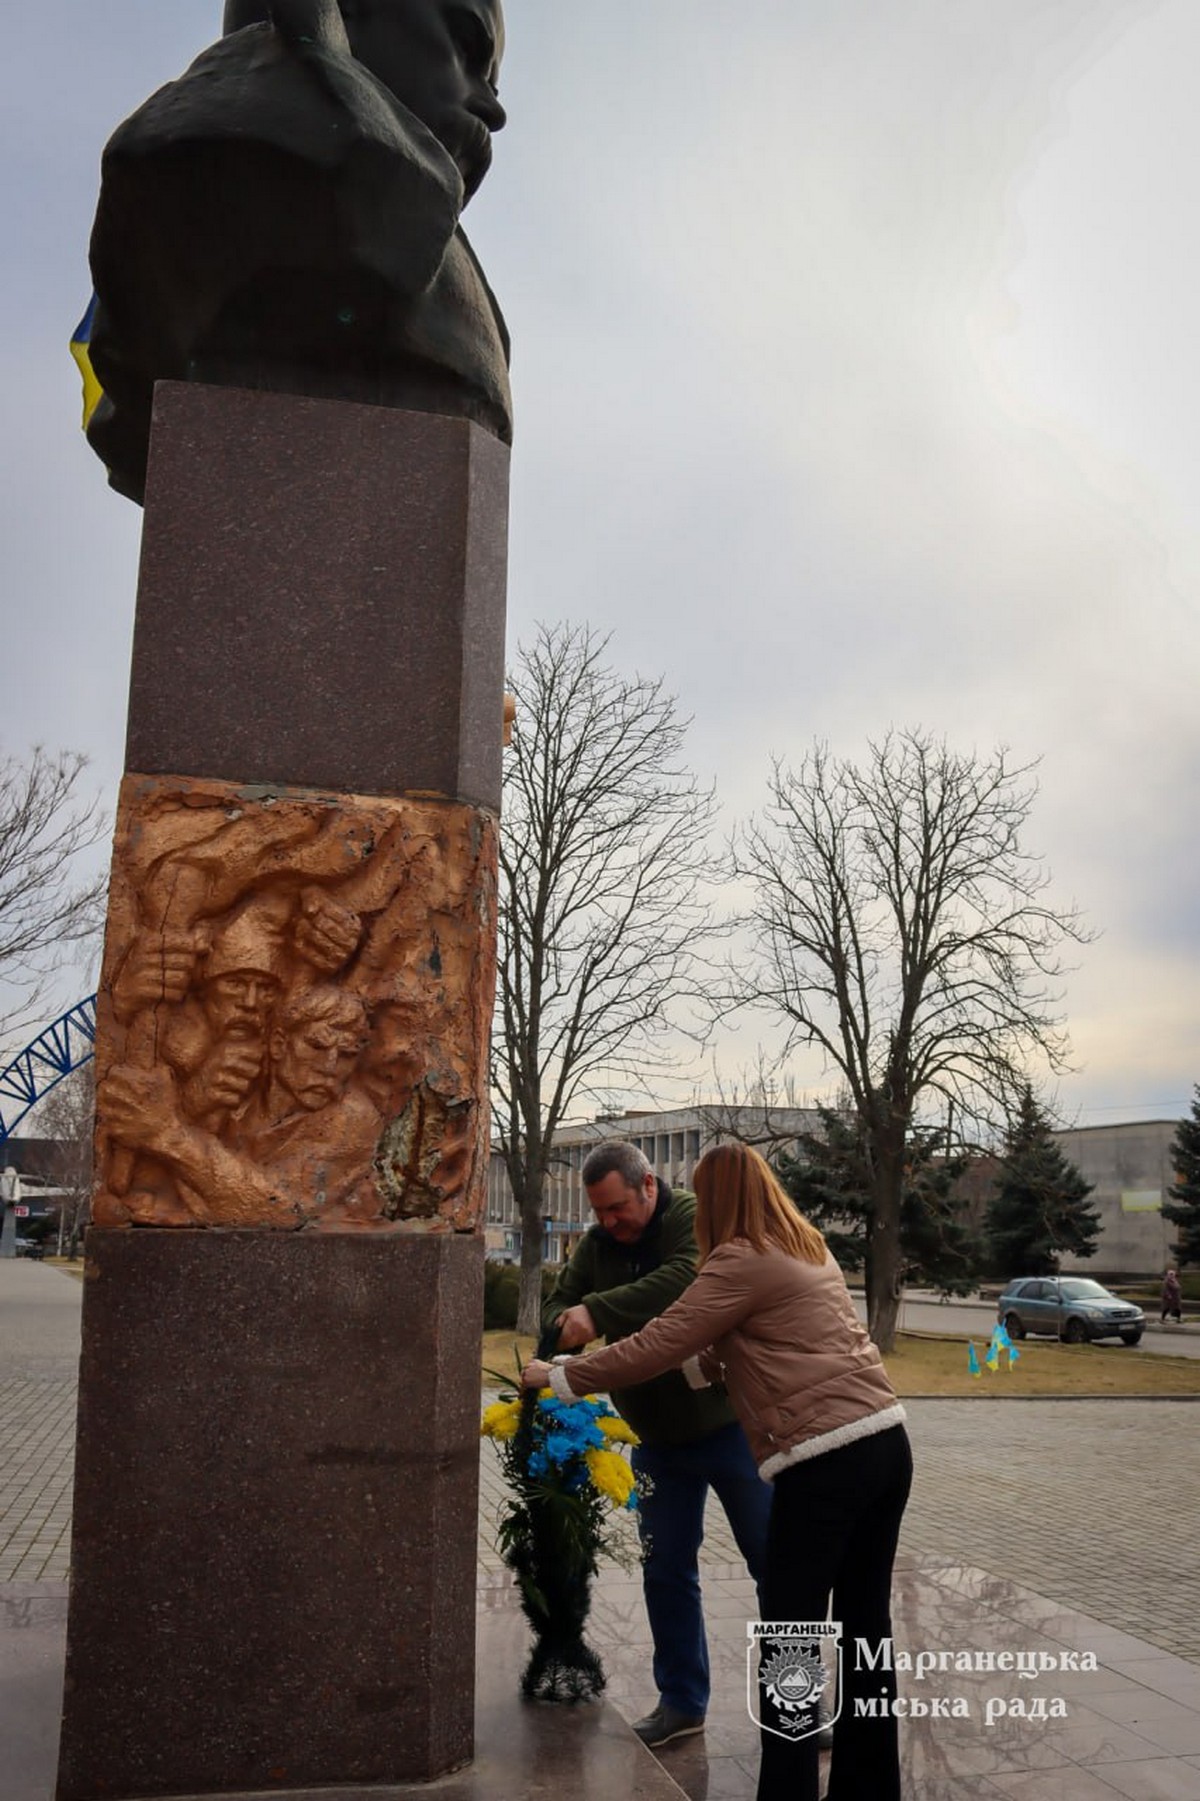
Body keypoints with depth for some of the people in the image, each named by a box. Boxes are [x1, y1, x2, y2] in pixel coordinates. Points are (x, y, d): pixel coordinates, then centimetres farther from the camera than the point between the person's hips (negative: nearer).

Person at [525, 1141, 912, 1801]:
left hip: (826, 1460, -9)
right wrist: (701, 1362, 25)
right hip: (887, 1442, 9)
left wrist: (560, 1376, 1)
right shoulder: (808, 1249, 17)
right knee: (866, 1625, 16)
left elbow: (654, 1347, -9)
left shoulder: (742, 1263, -8)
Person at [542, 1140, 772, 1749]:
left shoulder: (694, 1218, -19)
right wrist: (571, 1326, -23)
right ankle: (682, 1700, 29)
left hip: (727, 1424, -5)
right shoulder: (596, 1244, 2)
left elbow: (685, 1280, -36)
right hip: (658, 1438, 6)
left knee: (773, 1560, 6)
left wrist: (599, 1312, -39)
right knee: (665, 1569, 13)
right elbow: (557, 1306, 1)